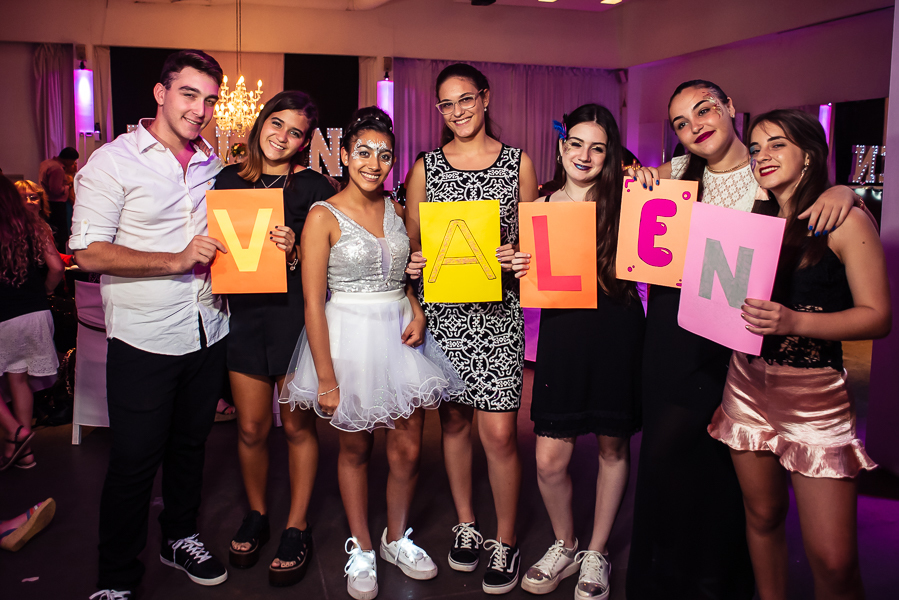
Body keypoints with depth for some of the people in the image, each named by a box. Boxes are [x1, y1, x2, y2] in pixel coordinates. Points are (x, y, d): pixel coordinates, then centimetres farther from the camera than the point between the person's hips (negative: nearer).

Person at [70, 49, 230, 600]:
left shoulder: (214, 165, 9)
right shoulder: (112, 162, -8)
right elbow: (89, 252, -14)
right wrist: (177, 260, -24)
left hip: (208, 332, 5)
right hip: (144, 340, -5)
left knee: (191, 445, 19)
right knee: (134, 461, 4)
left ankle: (181, 537, 39)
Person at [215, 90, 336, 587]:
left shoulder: (314, 187, -3)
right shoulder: (229, 179, 8)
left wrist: (293, 253, -23)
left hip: (295, 316, -3)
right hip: (243, 312, 3)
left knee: (297, 426, 7)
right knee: (251, 428, 10)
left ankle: (296, 528, 24)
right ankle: (256, 515, 34)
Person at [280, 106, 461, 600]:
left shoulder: (396, 211, 7)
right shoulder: (324, 216, -9)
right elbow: (313, 302, -12)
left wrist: (416, 311, -2)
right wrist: (326, 378, -14)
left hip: (399, 335, 4)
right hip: (349, 337, -4)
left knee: (408, 450, 9)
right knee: (355, 448, 12)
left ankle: (397, 539, 33)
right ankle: (360, 548, 31)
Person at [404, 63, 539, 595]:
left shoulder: (517, 162, 6)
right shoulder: (426, 167, 8)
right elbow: (410, 241, 12)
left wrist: (519, 259, -11)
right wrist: (412, 264, -10)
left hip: (498, 311, -2)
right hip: (441, 310, 2)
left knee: (499, 432, -4)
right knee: (453, 418, 12)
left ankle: (506, 541, 17)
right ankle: (466, 523, 32)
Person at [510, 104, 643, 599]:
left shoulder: (624, 202, 1)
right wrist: (521, 270, -9)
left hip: (616, 334, -1)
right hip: (561, 333, 1)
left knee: (613, 447, 11)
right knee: (550, 461, 0)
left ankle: (597, 553, 32)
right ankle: (564, 546, 29)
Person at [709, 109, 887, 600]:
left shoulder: (844, 219, -5)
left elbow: (877, 316, -9)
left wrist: (795, 322, -23)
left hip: (815, 394, -4)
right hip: (749, 384, 4)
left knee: (833, 560, -5)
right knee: (762, 515, 15)